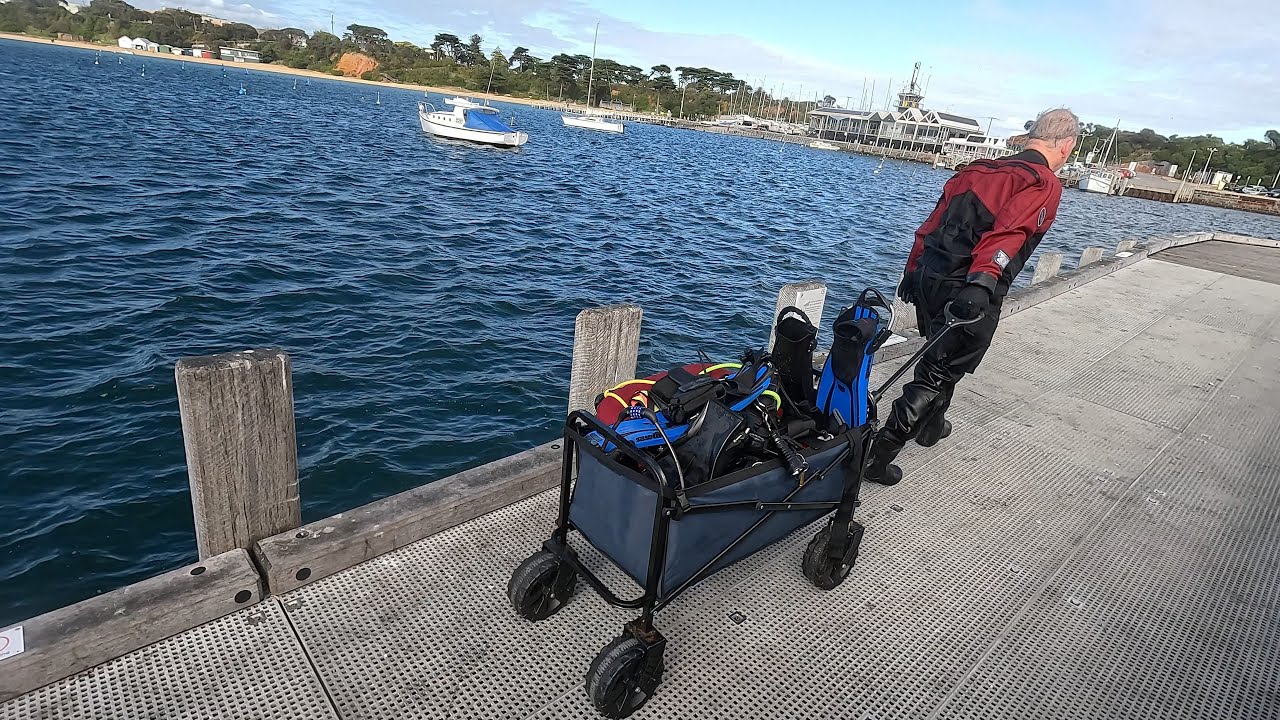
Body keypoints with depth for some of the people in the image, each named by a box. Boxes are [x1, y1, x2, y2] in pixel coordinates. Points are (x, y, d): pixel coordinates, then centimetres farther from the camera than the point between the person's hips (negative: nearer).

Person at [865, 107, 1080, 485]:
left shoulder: (979, 168, 16)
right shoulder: (1045, 183, -4)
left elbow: (932, 223, 15)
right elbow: (1008, 232, -24)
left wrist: (913, 271, 21)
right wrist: (982, 281, -36)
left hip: (928, 277, 7)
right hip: (970, 293, -7)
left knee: (939, 358, 26)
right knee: (938, 373, 2)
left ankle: (930, 426, 46)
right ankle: (878, 454, -1)